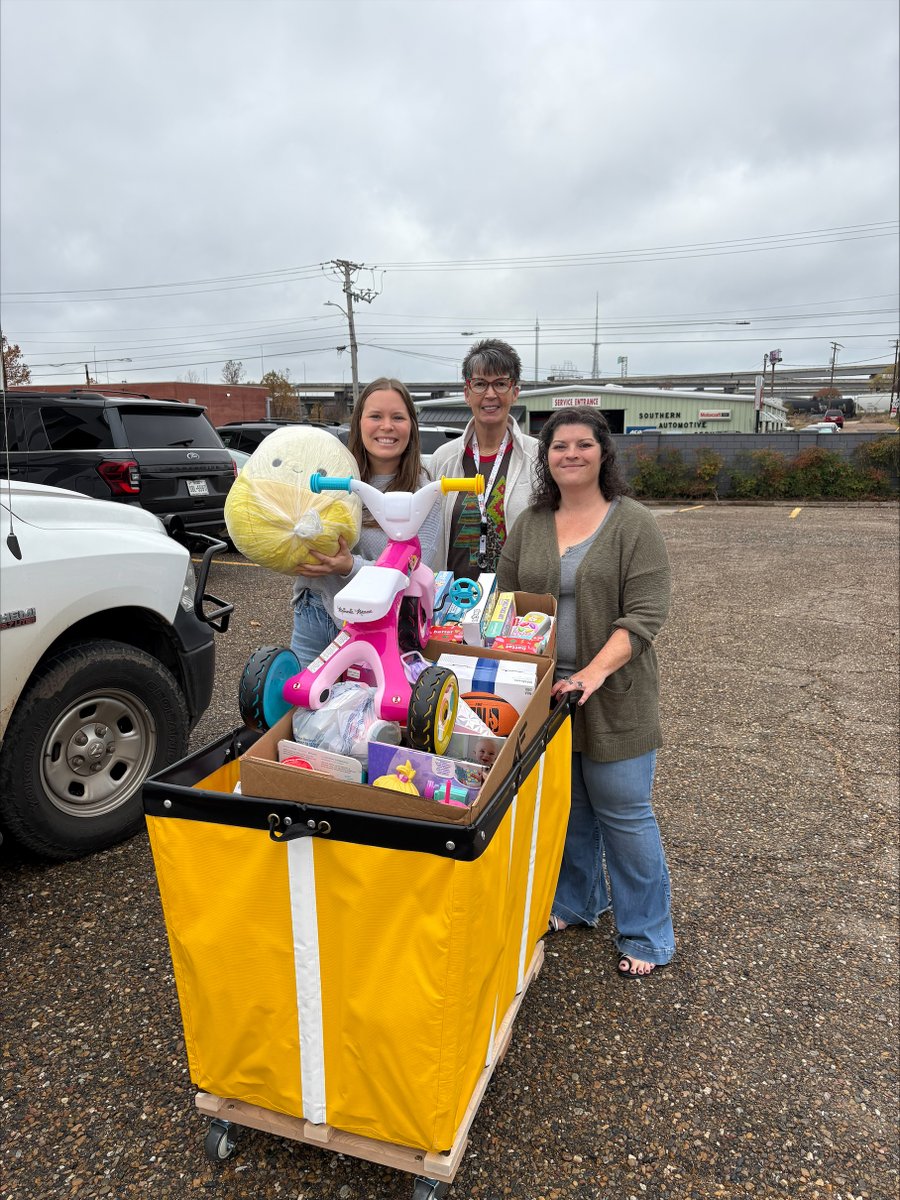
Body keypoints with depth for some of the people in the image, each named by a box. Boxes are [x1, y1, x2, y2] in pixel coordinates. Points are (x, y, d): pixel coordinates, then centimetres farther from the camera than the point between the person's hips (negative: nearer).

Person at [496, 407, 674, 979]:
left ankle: (647, 935, 24)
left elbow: (644, 614, -13)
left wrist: (594, 673, -23)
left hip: (614, 697, -4)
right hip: (545, 692, 4)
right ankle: (577, 903, 38)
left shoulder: (635, 524, -6)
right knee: (566, 808, 16)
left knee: (623, 813, 4)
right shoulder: (530, 524, 8)